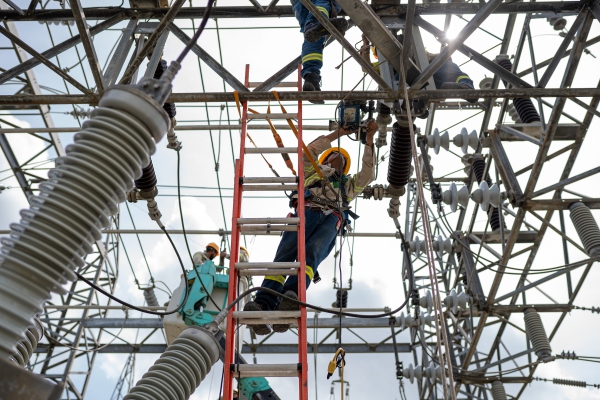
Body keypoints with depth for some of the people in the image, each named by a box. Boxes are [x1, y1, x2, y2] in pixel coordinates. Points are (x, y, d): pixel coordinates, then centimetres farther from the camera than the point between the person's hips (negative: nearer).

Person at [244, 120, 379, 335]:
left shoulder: (349, 185, 43)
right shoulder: (313, 172, 41)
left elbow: (368, 173, 29)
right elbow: (309, 151, 27)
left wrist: (369, 139, 26)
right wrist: (337, 133, 32)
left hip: (332, 220, 0)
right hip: (307, 212, 0)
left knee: (310, 254, -33)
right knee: (285, 254, -28)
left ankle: (290, 297, -61)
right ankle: (262, 304, -49)